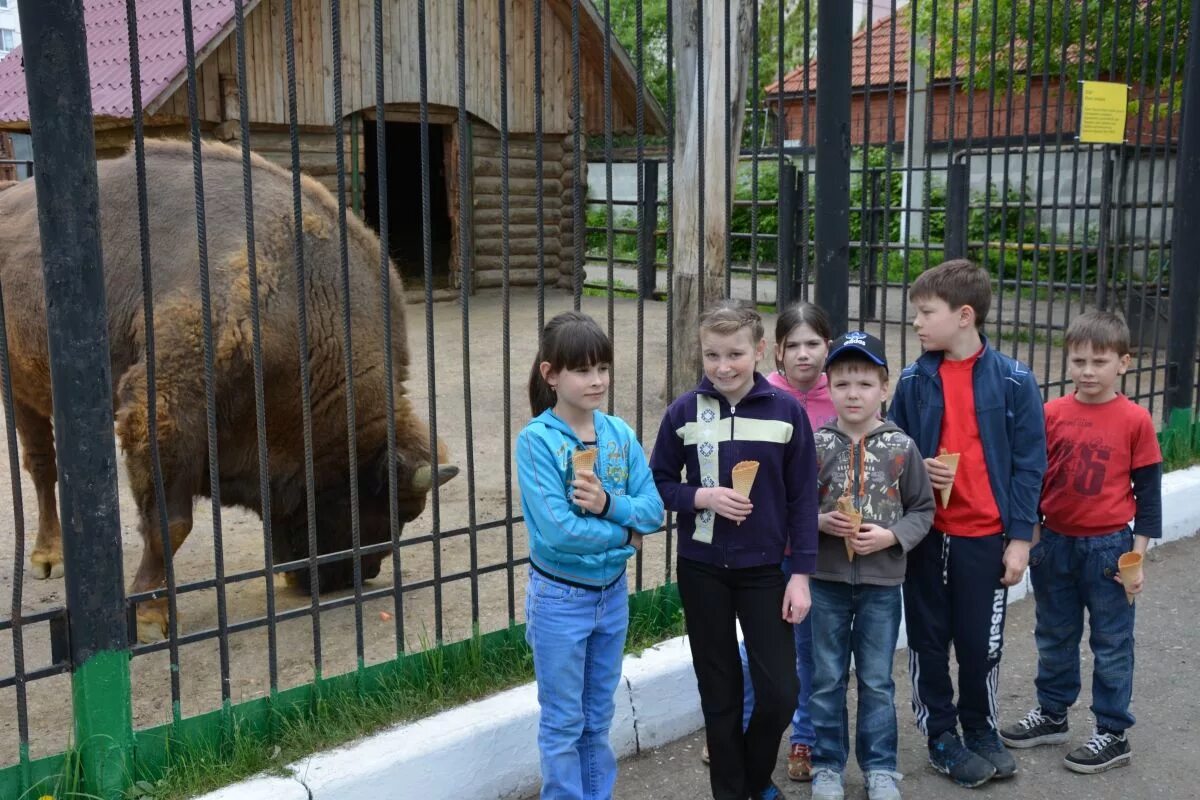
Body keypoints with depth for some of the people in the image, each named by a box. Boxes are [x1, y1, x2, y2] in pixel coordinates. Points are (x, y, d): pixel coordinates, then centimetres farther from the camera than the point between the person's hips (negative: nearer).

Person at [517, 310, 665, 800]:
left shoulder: (620, 435, -2)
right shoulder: (536, 440, -17)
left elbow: (654, 510, -5)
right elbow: (558, 530, -25)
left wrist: (608, 504, -23)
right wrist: (625, 533, -15)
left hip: (612, 593, 5)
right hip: (560, 597, -5)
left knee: (598, 718, 19)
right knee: (563, 723, 9)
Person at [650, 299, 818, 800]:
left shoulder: (786, 411, -7)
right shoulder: (684, 411, -5)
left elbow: (803, 498, -3)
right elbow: (659, 484, 2)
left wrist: (800, 573, -6)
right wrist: (703, 497, -17)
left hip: (764, 569, 0)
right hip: (701, 569, 1)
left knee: (779, 692, 1)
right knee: (720, 692, 11)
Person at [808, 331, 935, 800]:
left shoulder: (902, 447, -4)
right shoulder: (815, 445, -5)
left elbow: (922, 509, 2)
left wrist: (890, 536, -14)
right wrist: (820, 522, -18)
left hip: (882, 581, 0)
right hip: (826, 578, 0)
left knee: (877, 681, 12)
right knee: (826, 679, 11)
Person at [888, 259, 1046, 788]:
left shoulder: (1013, 381, -6)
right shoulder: (914, 381, -1)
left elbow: (1029, 465, -4)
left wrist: (1019, 538, -6)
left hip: (986, 536, -2)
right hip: (925, 533, 2)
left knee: (981, 643, 9)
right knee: (928, 640, 10)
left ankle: (981, 730, 32)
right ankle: (941, 736, 27)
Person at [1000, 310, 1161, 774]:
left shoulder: (1135, 420, -8)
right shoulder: (1051, 414, -1)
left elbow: (1148, 490, -3)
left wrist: (1138, 555, -5)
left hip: (1108, 548, -3)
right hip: (1054, 544, 3)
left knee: (1111, 644, 8)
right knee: (1054, 639, 17)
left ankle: (1114, 734, 21)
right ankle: (1051, 715, 34)